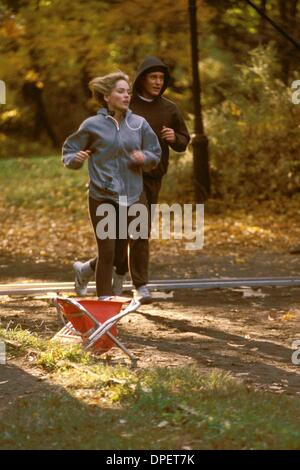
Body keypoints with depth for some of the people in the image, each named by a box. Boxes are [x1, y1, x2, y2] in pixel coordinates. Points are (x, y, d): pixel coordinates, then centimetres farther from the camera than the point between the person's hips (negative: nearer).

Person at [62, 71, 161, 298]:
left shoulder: (139, 124, 4)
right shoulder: (92, 125, -3)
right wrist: (76, 159, -17)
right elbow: (68, 152, 5)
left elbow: (155, 154, 12)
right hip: (102, 197, -3)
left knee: (121, 251, 10)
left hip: (132, 196, 3)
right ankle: (105, 298, 5)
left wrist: (144, 158, -10)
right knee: (107, 251, -6)